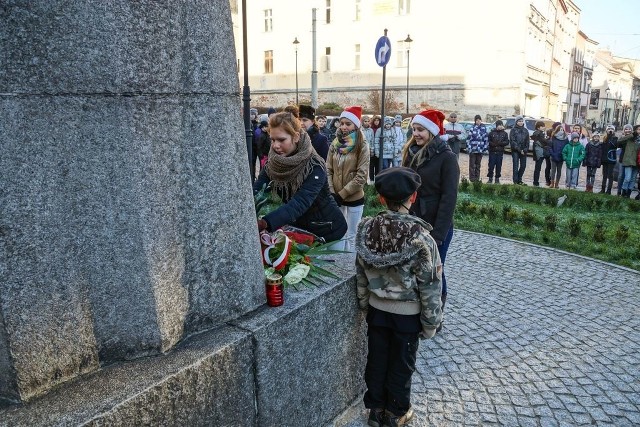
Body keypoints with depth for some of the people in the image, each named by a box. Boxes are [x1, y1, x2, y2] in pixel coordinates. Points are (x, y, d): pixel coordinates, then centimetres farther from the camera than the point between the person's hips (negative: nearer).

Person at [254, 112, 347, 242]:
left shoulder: (315, 167, -26)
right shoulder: (272, 163, -9)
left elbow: (299, 203, -39)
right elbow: (255, 191, -20)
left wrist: (264, 223, -53)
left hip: (327, 231, -4)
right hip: (299, 228, 4)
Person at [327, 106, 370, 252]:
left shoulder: (362, 146, -8)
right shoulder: (335, 144, 5)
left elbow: (361, 176, -13)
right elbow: (328, 170, 6)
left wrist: (341, 194, -14)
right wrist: (331, 193, -7)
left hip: (354, 198, -4)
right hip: (336, 197, 4)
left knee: (351, 236, 6)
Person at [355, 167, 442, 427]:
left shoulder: (366, 230, -11)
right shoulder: (420, 237, -23)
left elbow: (361, 276, 0)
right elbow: (430, 285, -16)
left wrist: (364, 305, 14)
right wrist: (430, 321, -3)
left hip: (377, 309, 3)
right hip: (408, 313, -3)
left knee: (376, 360, 19)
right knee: (401, 364, 15)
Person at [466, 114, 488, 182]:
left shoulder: (484, 128, 6)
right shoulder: (472, 128, -3)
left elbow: (486, 139, 10)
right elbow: (469, 138, -4)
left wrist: (485, 148, 4)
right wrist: (469, 148, -10)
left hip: (480, 150, 3)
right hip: (473, 149, -3)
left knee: (478, 164, 10)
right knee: (472, 164, -1)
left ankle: (477, 177, 17)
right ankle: (472, 177, 6)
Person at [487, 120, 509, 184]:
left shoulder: (504, 133, 8)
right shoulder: (492, 132, 3)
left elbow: (507, 142, 2)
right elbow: (488, 141, 1)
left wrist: (500, 143, -13)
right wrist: (493, 144, -16)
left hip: (500, 152, 1)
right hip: (492, 151, -1)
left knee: (499, 166, 3)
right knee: (491, 165, -2)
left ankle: (497, 178, 12)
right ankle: (490, 178, 8)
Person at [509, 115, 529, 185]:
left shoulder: (525, 130, 13)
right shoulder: (513, 130, 0)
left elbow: (527, 141, 12)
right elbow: (512, 141, -8)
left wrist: (525, 149, -4)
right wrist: (519, 149, -14)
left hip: (523, 151, 4)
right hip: (515, 151, -4)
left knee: (523, 166, 5)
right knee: (516, 166, -8)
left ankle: (519, 180, 17)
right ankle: (515, 181, -4)